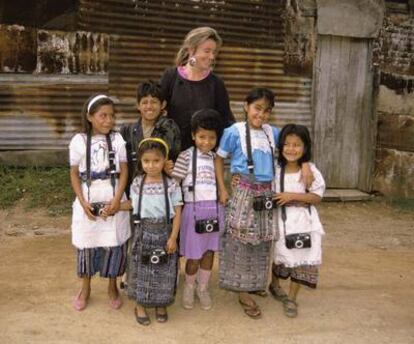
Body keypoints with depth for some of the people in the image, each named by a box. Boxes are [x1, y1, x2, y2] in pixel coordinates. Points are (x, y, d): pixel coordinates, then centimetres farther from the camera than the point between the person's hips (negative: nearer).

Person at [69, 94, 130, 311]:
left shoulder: (118, 140, -3)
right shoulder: (79, 141, -4)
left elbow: (124, 172, -2)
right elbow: (74, 174, 0)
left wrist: (117, 200, -12)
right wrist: (83, 202, -10)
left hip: (113, 202, 0)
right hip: (88, 203, 0)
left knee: (114, 245, 6)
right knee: (86, 245, 11)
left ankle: (112, 287, 27)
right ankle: (85, 288, 31)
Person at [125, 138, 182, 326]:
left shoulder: (172, 185, -8)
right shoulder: (137, 183, -2)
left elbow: (177, 213, -6)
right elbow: (133, 205, 10)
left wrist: (173, 237, -10)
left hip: (164, 231, -1)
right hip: (143, 231, 1)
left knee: (163, 270, 8)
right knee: (141, 269, 9)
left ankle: (161, 305, 29)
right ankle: (140, 306, 26)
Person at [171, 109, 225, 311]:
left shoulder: (216, 157, 9)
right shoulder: (186, 156, -6)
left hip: (214, 209, 4)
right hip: (194, 210, -4)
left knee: (209, 251, 12)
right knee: (194, 256, 4)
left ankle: (203, 288, 31)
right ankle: (189, 287, 31)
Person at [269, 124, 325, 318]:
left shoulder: (310, 171, -9)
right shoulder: (276, 170, -4)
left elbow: (317, 197, -8)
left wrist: (293, 195, -19)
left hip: (303, 221, -1)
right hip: (282, 220, 1)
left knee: (300, 260, 4)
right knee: (280, 256, 14)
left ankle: (291, 298, 22)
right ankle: (275, 285, 43)